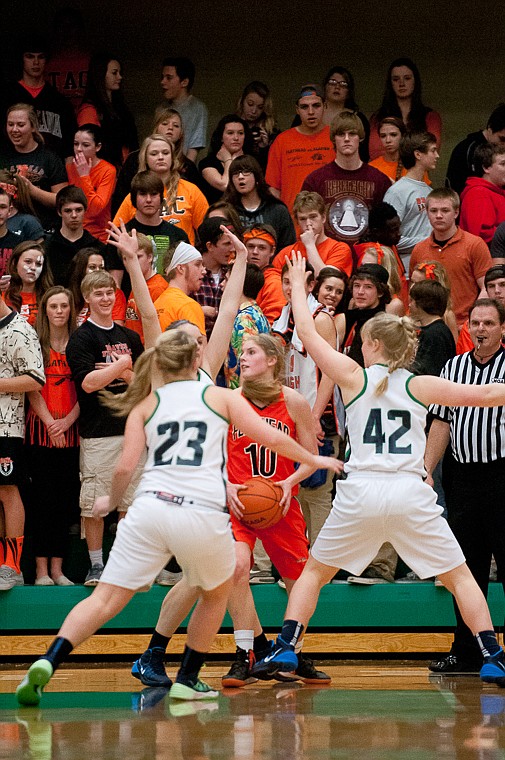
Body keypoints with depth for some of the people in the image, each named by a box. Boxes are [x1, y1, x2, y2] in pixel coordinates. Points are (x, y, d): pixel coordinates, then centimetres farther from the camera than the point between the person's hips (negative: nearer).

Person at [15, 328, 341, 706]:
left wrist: (111, 501, 28)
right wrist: (313, 459, 25)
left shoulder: (146, 404, 17)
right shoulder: (222, 396, 15)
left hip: (151, 506, 1)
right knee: (216, 594, 26)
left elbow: (126, 466, 8)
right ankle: (187, 679, 26)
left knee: (107, 599, -1)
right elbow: (270, 437, 10)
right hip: (204, 513, -1)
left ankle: (48, 662, -20)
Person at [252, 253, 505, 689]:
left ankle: (285, 649, 7)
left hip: (360, 493, 0)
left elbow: (307, 331, 13)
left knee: (315, 571, 18)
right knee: (460, 576, 10)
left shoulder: (354, 376, 6)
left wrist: (298, 283, 27)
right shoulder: (420, 386, 7)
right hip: (410, 494, 0)